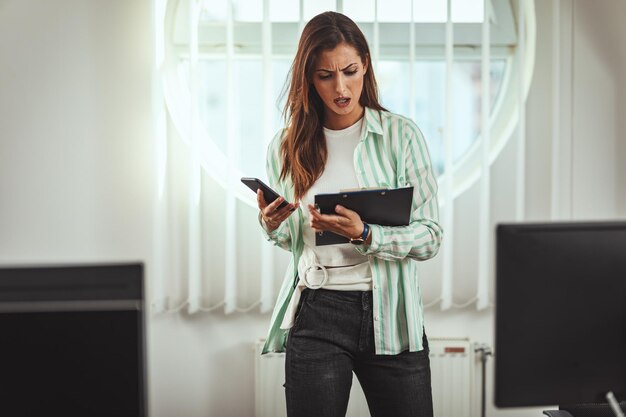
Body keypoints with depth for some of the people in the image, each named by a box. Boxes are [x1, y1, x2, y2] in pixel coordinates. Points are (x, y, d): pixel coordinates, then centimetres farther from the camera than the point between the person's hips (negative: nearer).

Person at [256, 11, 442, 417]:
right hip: (315, 315, 1)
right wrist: (271, 226, -3)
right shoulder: (286, 147, 7)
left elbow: (430, 237, -6)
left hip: (390, 316, -1)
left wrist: (364, 235, -21)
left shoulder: (401, 135, -1)